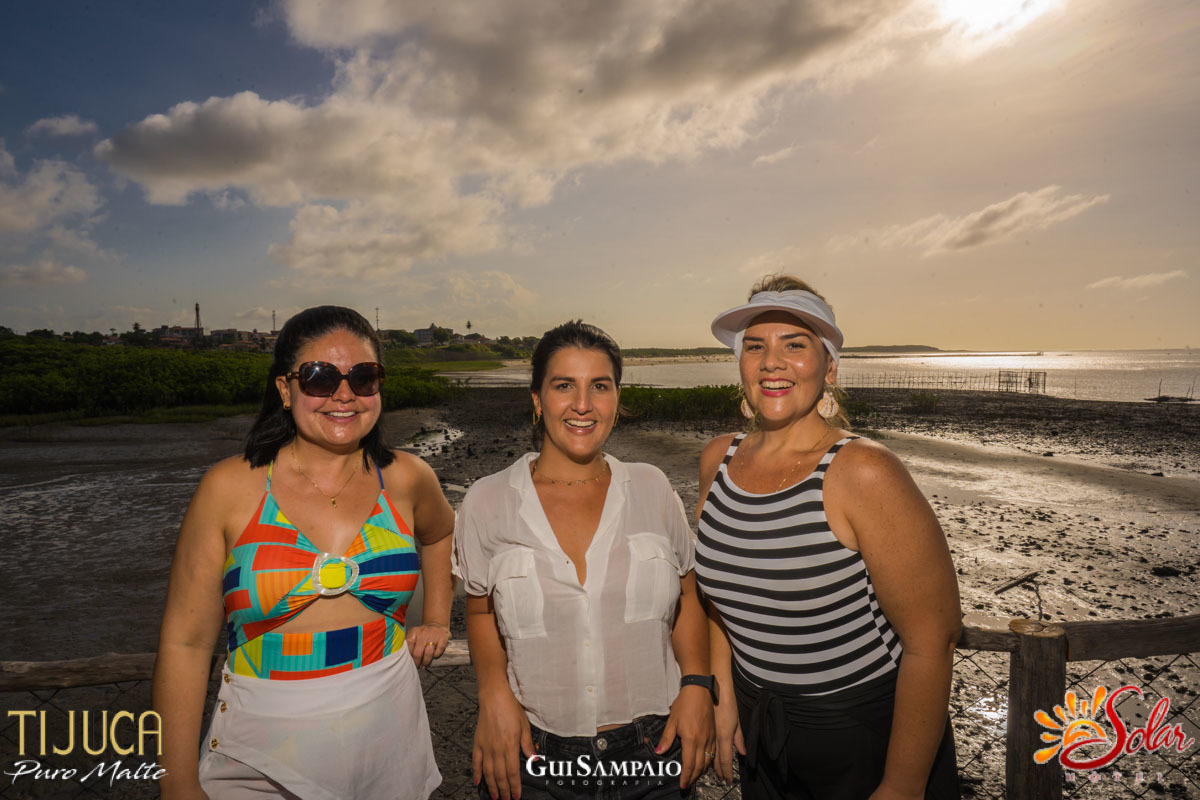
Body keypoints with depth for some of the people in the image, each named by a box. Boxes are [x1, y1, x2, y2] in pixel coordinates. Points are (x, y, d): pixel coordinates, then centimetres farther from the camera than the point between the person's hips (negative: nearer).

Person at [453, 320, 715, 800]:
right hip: (534, 758, -1)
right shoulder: (487, 502, -6)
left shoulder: (651, 489, -2)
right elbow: (482, 611, 5)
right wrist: (494, 691, -10)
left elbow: (687, 597, 6)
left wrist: (696, 683, -6)